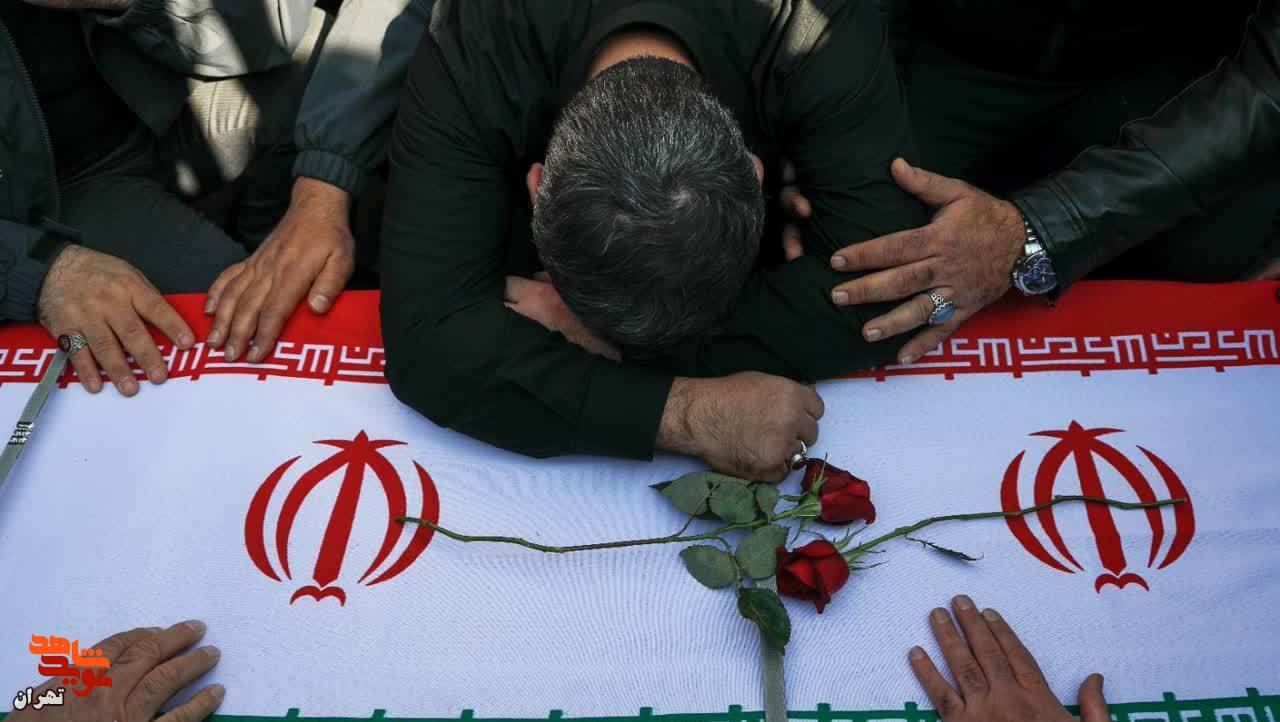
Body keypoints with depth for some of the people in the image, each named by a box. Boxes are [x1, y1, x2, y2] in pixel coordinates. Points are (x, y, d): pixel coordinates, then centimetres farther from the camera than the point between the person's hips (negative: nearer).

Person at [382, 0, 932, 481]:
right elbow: (425, 339, -41)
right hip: (538, 265, 0)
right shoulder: (472, 54, -38)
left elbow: (882, 292, -39)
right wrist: (687, 413, -50)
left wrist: (590, 332, -42)